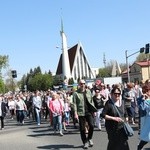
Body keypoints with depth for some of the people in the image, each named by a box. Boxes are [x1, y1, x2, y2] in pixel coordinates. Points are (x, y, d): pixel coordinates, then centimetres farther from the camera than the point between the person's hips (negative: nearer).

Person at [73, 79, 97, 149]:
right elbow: (75, 103, -6)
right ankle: (85, 142, 18)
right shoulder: (76, 93, -3)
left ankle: (89, 138, 16)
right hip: (81, 112, -2)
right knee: (82, 128, 4)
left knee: (91, 125, -9)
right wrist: (75, 113, -13)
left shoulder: (88, 91, 9)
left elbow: (91, 101, 15)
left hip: (89, 111, 2)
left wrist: (94, 110, 11)